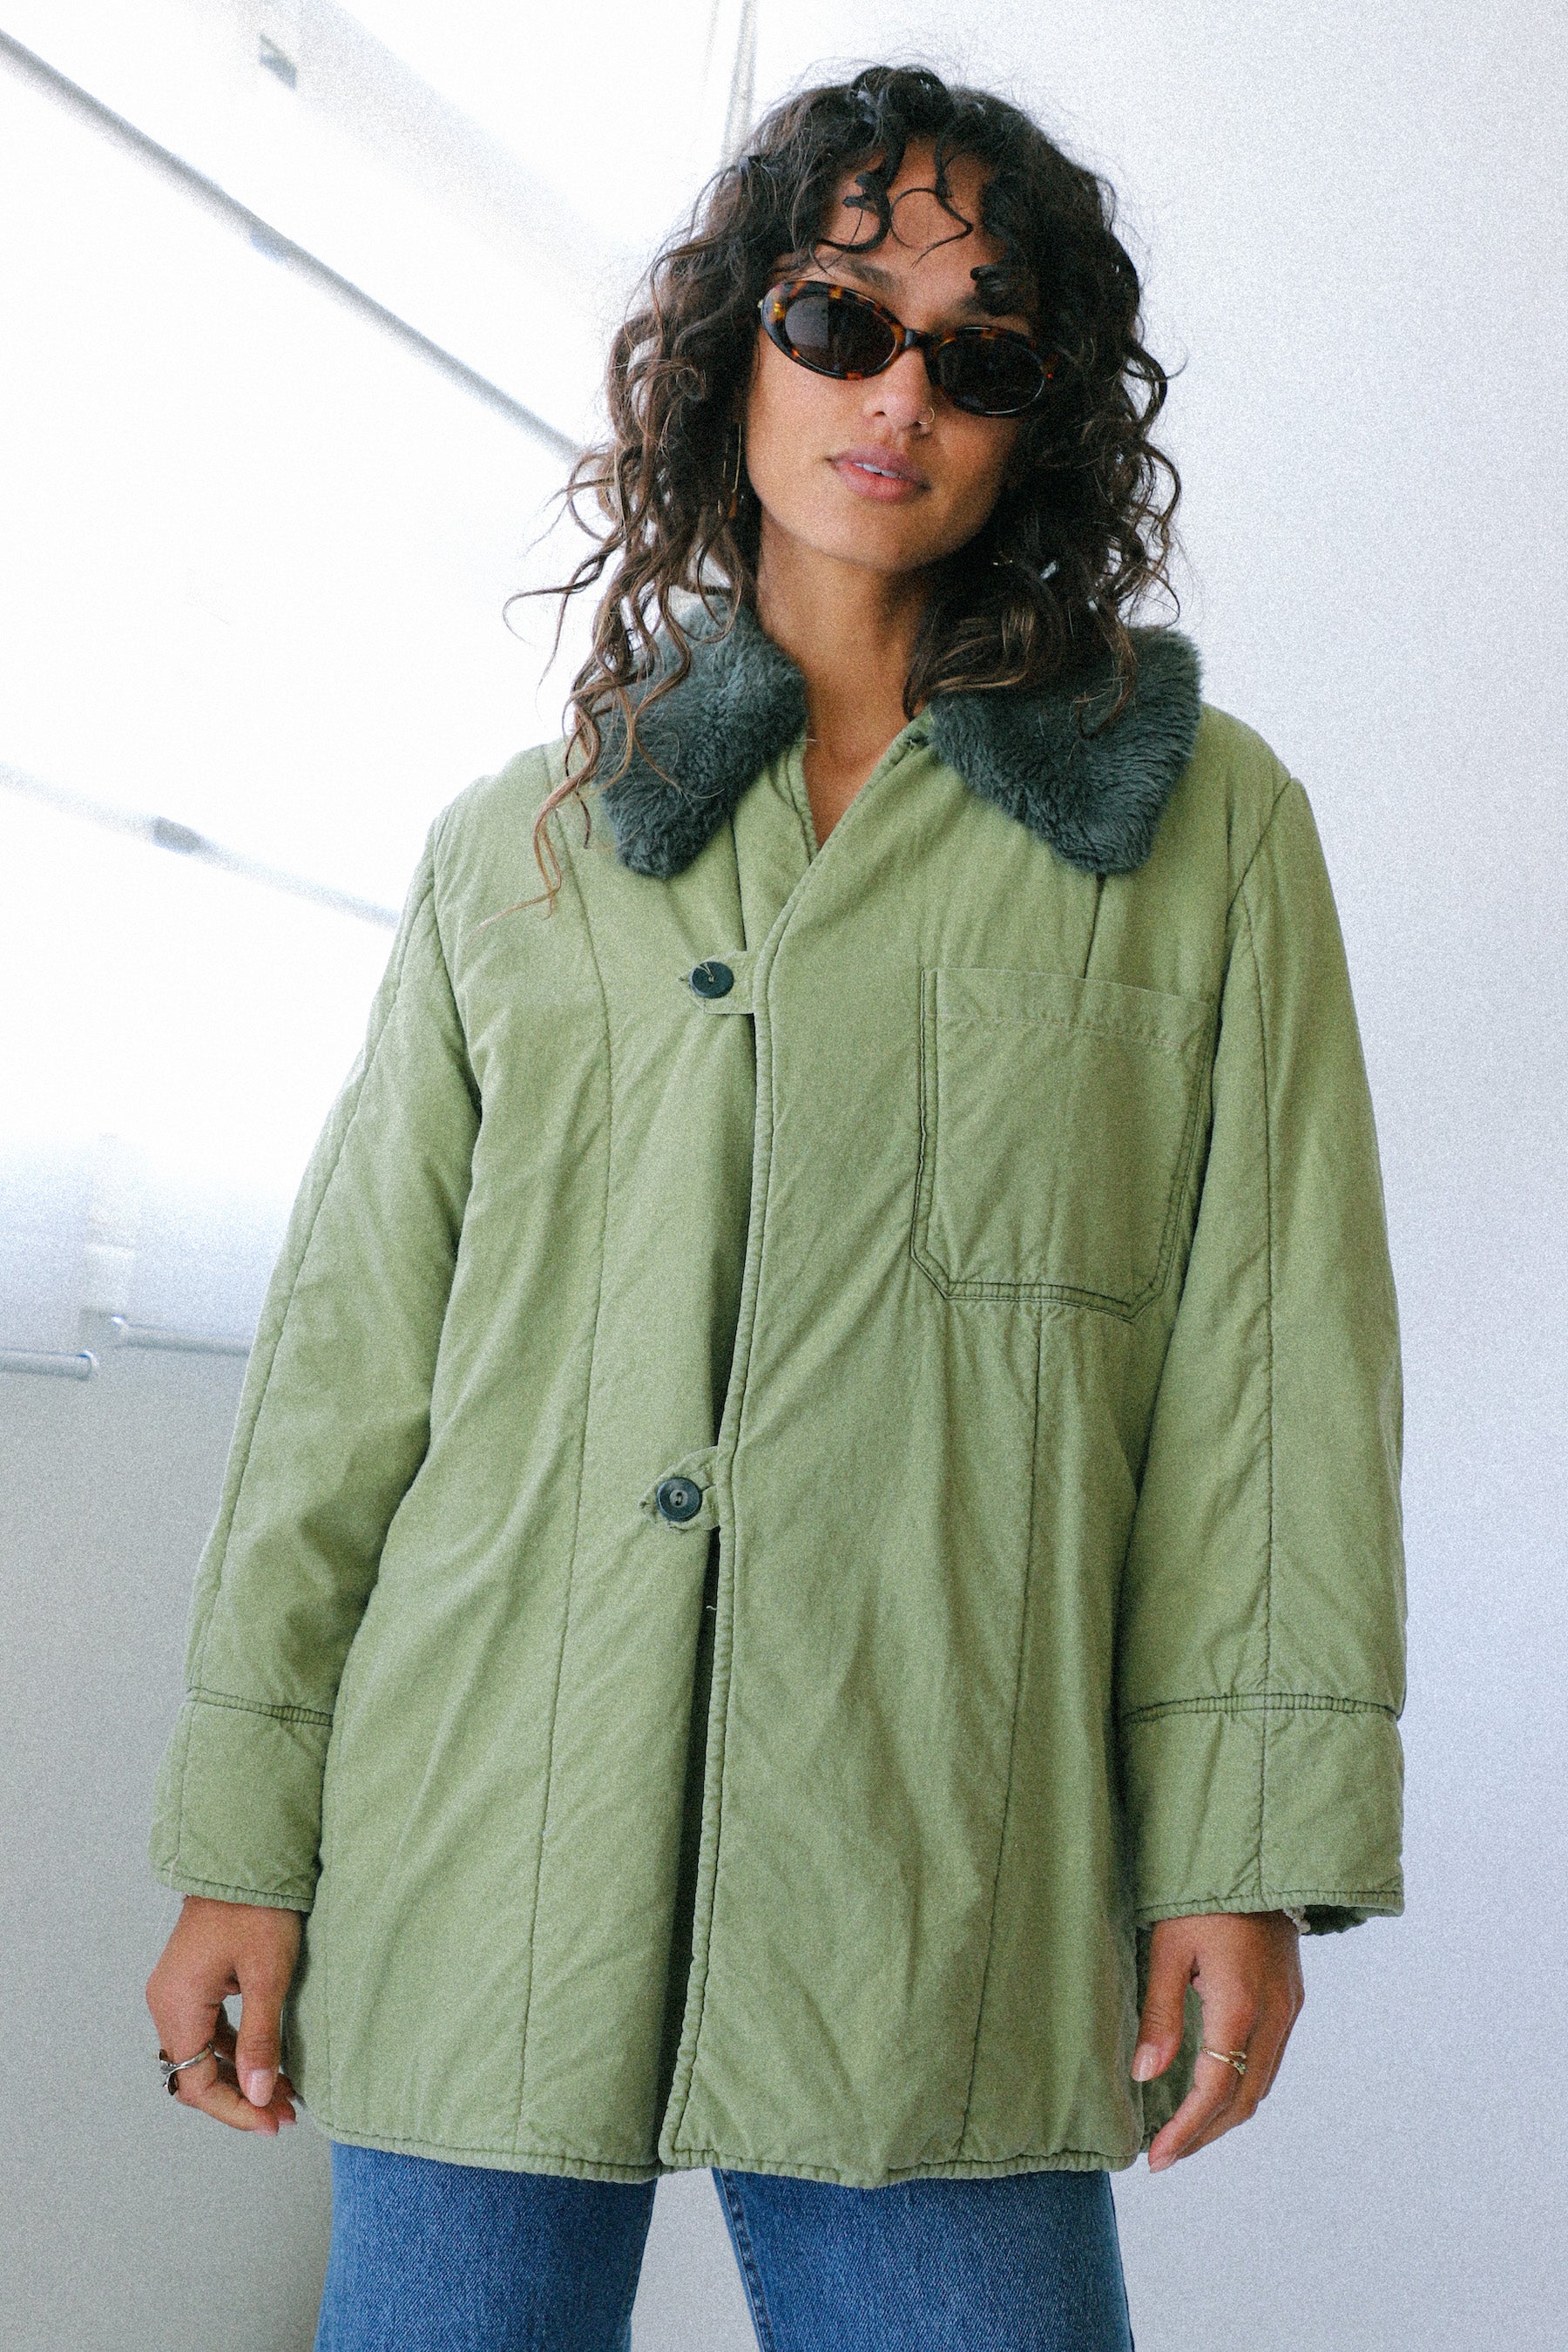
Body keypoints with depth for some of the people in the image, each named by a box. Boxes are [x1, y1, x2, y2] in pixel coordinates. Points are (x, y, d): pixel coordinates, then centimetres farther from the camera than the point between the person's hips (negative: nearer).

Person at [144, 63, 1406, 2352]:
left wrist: (1250, 1853, -3)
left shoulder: (1203, 823, 6)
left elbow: (1274, 1349, 2)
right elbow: (353, 1348, 9)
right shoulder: (516, 847, 11)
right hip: (485, 1883, 2)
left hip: (943, 1908, -1)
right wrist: (241, 1840, 6)